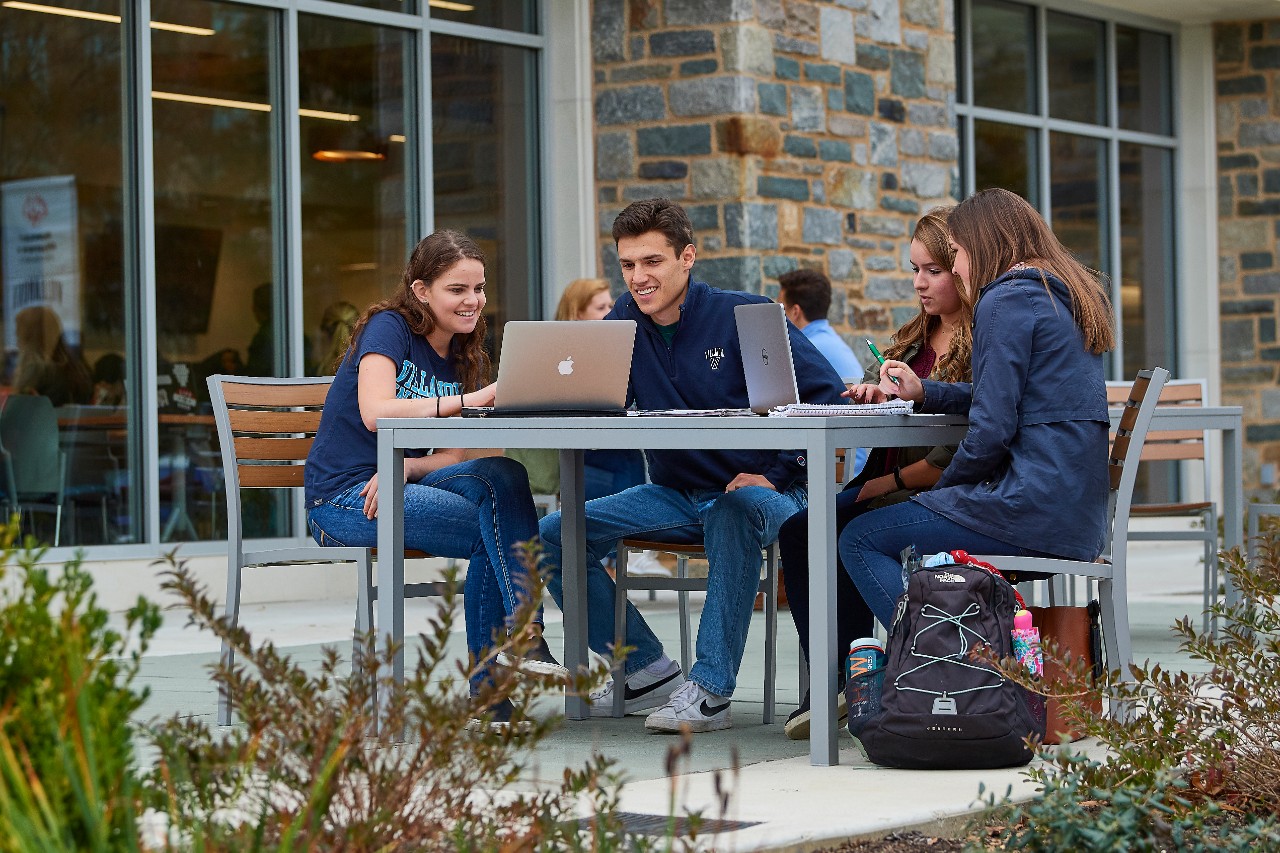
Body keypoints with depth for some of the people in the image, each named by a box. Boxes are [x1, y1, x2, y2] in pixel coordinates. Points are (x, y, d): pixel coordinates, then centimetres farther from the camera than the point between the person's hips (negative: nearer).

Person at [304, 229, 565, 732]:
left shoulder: (463, 362, 13)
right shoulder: (389, 328, -7)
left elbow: (453, 457, 4)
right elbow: (375, 412, -25)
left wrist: (402, 470, -18)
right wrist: (470, 400, -31)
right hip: (343, 498, -6)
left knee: (500, 477, -24)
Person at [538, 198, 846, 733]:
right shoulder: (625, 320, 5)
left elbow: (829, 397, -14)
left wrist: (776, 475, -20)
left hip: (756, 490, -6)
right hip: (674, 493, 6)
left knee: (735, 513, -40)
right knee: (556, 536, -9)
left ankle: (710, 690, -36)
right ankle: (649, 673, -2)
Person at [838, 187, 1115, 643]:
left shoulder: (1005, 301, -10)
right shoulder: (1067, 296, 19)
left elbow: (991, 429, -16)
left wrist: (943, 487, 0)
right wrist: (923, 392, 25)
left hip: (1031, 510, -10)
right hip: (1080, 516, 10)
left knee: (859, 539, -3)